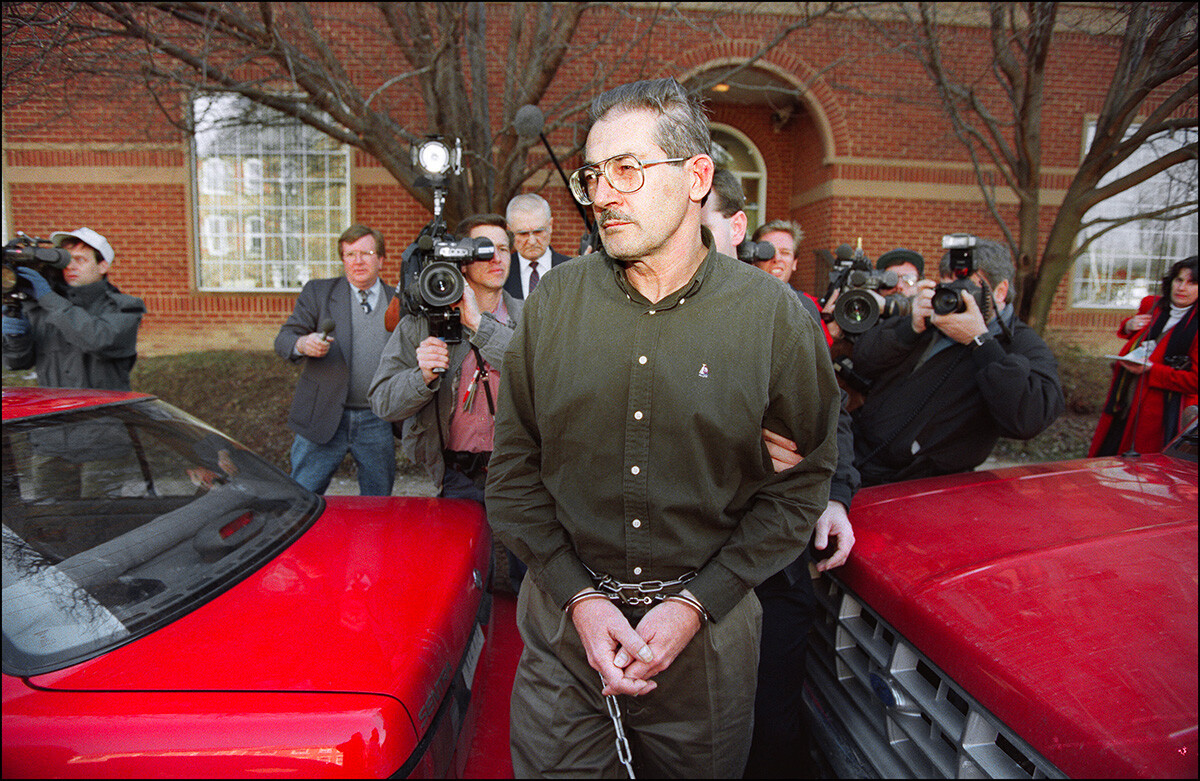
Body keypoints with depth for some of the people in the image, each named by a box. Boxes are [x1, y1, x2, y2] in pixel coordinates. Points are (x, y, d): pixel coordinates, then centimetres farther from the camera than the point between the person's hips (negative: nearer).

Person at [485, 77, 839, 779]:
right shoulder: (555, 300, -4)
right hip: (563, 625, 1)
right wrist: (579, 596, -10)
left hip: (709, 634, 0)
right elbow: (514, 466, 0)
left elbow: (799, 484, -5)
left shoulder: (774, 315, -9)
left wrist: (696, 603, -13)